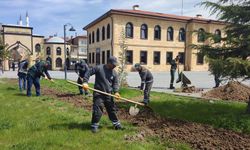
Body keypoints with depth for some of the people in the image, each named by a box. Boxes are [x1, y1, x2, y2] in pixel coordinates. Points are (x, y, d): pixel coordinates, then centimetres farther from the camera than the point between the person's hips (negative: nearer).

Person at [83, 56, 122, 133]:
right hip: (98, 93, -4)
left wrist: (116, 91, -13)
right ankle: (94, 125, 11)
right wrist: (85, 82, -17)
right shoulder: (98, 68, -9)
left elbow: (115, 83, 4)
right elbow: (88, 73, -5)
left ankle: (116, 124, 27)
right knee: (97, 110, -6)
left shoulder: (114, 73, 3)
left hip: (109, 94, 4)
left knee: (112, 109, 13)